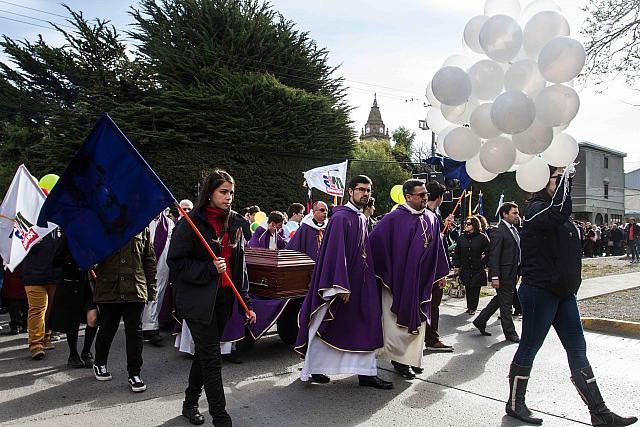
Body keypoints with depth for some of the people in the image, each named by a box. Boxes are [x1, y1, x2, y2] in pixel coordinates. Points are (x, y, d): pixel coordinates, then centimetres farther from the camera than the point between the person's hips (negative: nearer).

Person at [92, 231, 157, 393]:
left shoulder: (142, 229, 5)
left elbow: (150, 260, 8)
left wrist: (151, 289, 5)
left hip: (135, 290, 0)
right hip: (108, 290, 0)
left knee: (135, 331, 3)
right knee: (107, 330, 16)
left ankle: (134, 373, 14)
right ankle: (99, 364, 40)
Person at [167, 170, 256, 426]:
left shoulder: (234, 223, 7)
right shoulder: (192, 222, -10)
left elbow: (239, 265, 12)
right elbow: (175, 261, -11)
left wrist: (246, 302, 9)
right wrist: (210, 268, -20)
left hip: (223, 298, 6)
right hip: (197, 298, -6)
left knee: (205, 352, 18)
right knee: (211, 357, -3)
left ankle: (190, 402, 37)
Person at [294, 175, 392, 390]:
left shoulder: (362, 219, 11)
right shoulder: (341, 217, -16)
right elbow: (336, 253, -22)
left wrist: (369, 280, 14)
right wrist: (341, 286, -25)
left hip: (360, 283, 9)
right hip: (342, 282, -9)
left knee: (365, 328, 9)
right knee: (324, 329, 5)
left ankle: (366, 372, 18)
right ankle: (311, 370, 20)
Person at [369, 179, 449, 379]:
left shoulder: (431, 218, 5)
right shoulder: (393, 218, -12)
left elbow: (437, 247, 14)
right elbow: (374, 242, -9)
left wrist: (441, 273, 15)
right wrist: (380, 271, -7)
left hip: (421, 280, 6)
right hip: (398, 279, -5)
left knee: (417, 318, 13)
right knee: (399, 319, 2)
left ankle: (412, 358, 26)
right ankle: (399, 358, 16)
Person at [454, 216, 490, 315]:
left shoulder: (482, 237, -6)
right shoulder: (461, 238, 6)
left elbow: (489, 252, 1)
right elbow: (456, 253, 13)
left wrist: (483, 262, -5)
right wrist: (457, 266, 9)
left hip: (478, 270, -3)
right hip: (465, 269, 3)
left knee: (475, 289, 1)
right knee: (468, 289, 9)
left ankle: (472, 308, 11)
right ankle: (470, 307, 20)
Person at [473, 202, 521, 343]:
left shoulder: (514, 230, 12)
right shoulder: (498, 232, -15)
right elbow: (494, 256, -18)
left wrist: (517, 274, 16)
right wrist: (495, 277, -21)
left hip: (512, 275, 9)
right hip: (503, 275, -9)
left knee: (499, 300, 18)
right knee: (506, 303, 2)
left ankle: (480, 321, 30)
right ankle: (510, 333, 14)